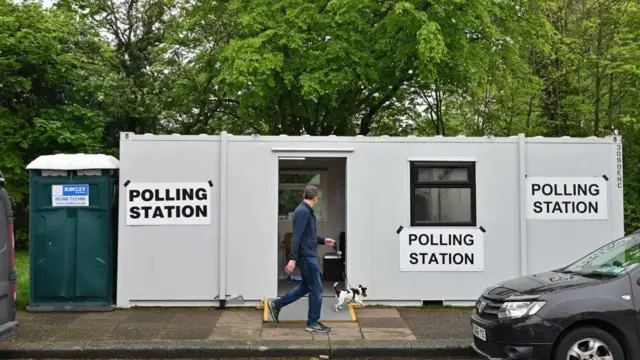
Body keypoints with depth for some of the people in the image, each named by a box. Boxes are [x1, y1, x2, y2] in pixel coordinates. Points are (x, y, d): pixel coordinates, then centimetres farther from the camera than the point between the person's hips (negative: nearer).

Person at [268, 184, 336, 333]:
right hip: (307, 256, -10)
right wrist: (292, 259, -28)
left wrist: (323, 240, 26)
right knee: (316, 290, 0)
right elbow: (296, 237, -25)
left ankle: (277, 305, 23)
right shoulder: (303, 212, -18)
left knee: (305, 286, 19)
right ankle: (313, 323, 10)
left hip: (307, 255, 10)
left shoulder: (305, 211, 13)